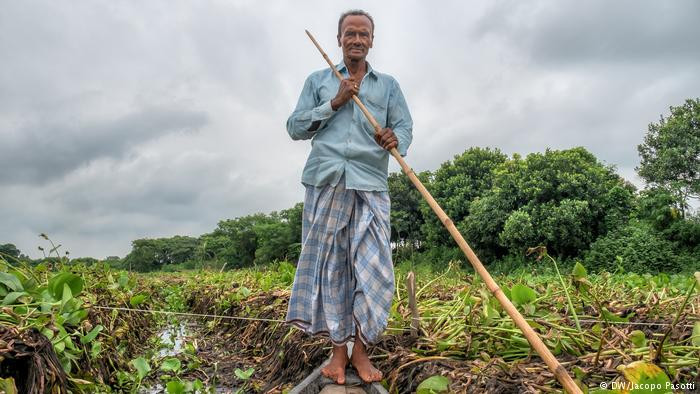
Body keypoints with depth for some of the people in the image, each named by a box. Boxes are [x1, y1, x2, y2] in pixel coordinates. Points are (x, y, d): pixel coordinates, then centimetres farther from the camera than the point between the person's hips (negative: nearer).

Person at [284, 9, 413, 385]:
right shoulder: (317, 80, 17)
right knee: (329, 265, 1)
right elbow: (295, 127, 9)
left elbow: (405, 126, 9)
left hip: (370, 185, 0)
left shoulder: (388, 85, 18)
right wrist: (334, 102, -2)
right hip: (325, 182, 0)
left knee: (372, 267, -5)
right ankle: (338, 349, 12)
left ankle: (361, 349, 8)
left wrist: (396, 139, -16)